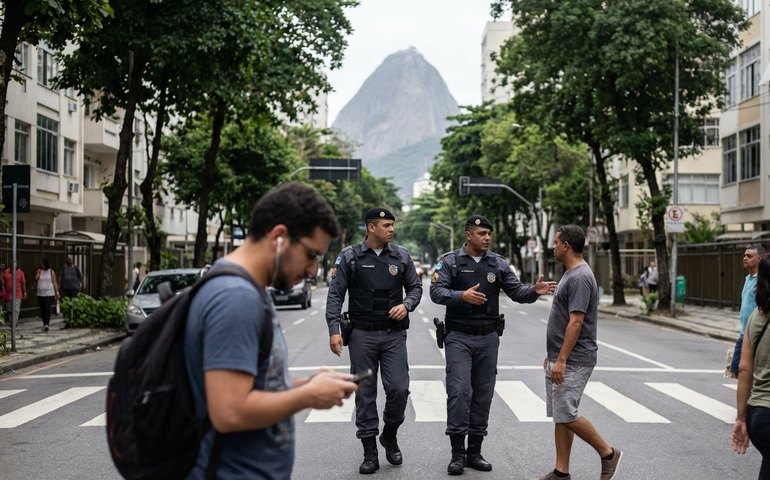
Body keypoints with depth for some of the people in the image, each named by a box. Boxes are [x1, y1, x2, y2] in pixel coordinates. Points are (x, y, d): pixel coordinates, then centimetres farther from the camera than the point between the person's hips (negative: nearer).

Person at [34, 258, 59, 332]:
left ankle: (46, 324, -22)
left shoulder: (51, 272, 2)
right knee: (42, 309, 7)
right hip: (40, 293, 3)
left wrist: (57, 293, -2)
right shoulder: (39, 271, 9)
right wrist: (39, 272, -12)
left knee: (48, 309, -14)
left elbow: (55, 283, 2)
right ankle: (45, 324, 19)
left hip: (49, 293, -3)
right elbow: (36, 279, -3)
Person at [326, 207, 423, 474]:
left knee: (398, 389, -5)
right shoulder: (350, 257, -2)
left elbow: (415, 287, 13)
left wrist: (406, 304, -9)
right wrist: (334, 330, -11)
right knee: (365, 393, 4)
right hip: (362, 334, -1)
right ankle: (370, 452, 14)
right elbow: (335, 295, -2)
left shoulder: (401, 256, 5)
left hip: (394, 334, 2)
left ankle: (390, 436, 23)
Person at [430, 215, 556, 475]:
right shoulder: (450, 261, -3)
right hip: (459, 337, -4)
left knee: (483, 395, 7)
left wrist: (534, 290, -20)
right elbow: (436, 291, -13)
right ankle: (457, 452, -1)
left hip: (488, 338, 4)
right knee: (459, 392, -10)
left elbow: (516, 291, 1)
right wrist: (462, 295, -30)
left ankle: (474, 452, 17)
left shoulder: (498, 263, 6)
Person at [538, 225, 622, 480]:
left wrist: (561, 360, -23)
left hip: (573, 361, -10)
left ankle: (608, 454, 9)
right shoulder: (570, 275, 14)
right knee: (559, 415, 10)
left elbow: (575, 322, -23)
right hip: (560, 359, 10)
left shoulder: (580, 277, -18)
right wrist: (553, 355, 22)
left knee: (566, 414, -8)